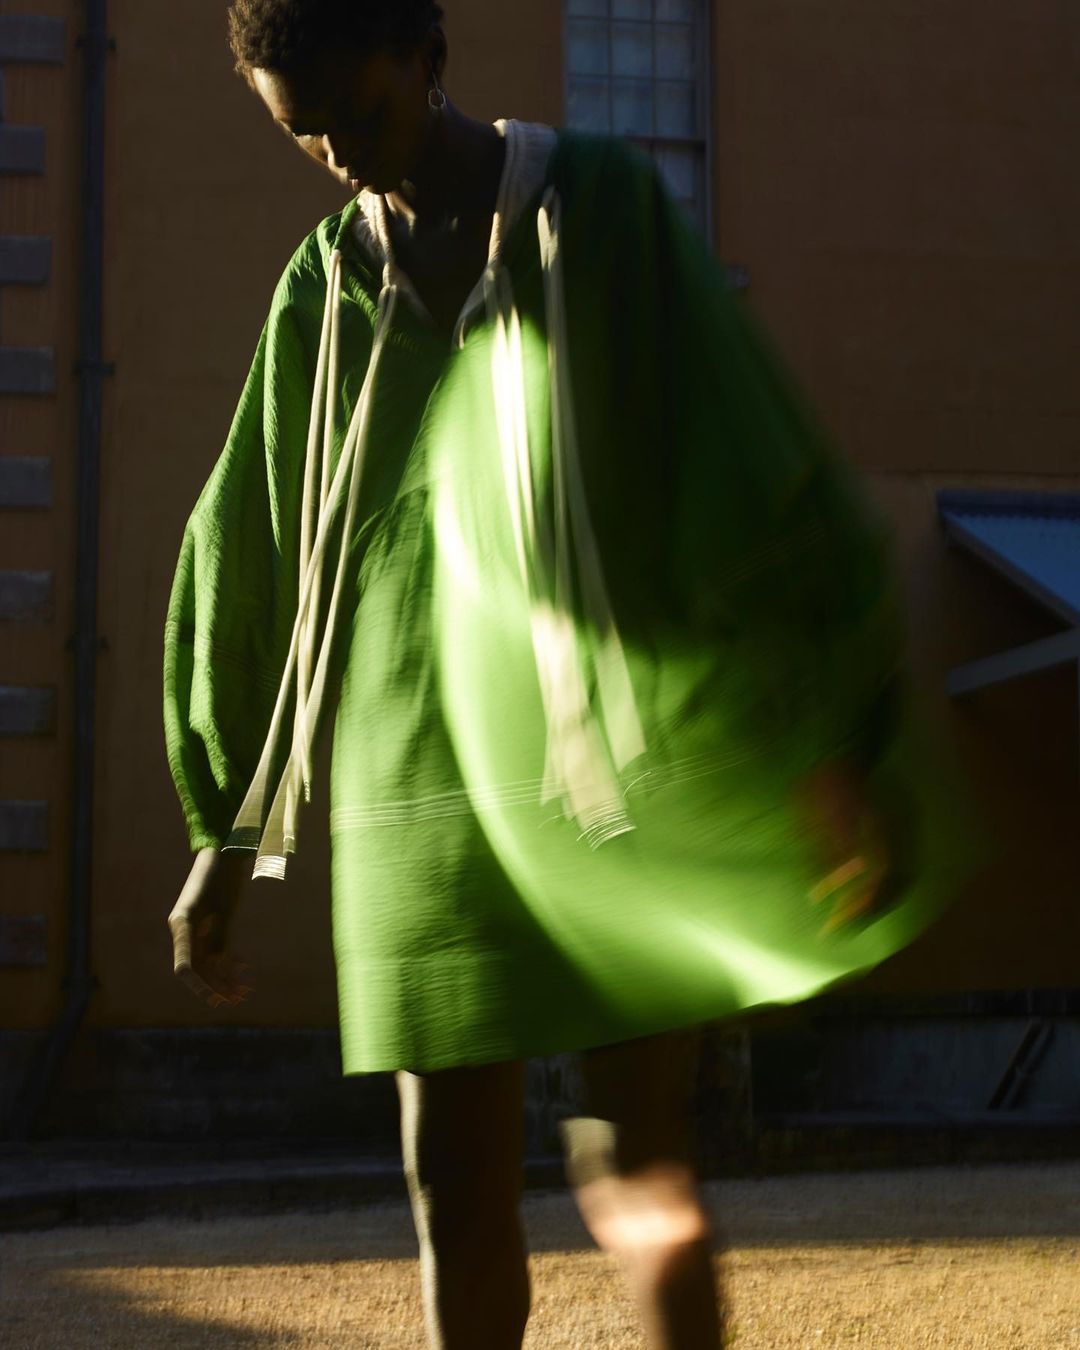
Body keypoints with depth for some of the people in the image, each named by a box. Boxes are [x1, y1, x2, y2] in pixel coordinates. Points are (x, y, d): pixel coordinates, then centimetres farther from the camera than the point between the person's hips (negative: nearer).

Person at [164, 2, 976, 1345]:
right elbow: (243, 554, 13)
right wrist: (223, 833, 13)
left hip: (619, 770, -3)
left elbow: (757, 471, -5)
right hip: (426, 781, 3)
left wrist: (831, 749, -9)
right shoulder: (324, 287, 10)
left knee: (639, 1161, -4)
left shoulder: (610, 207, -1)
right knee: (453, 1176, 3)